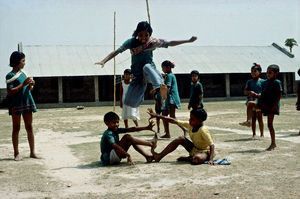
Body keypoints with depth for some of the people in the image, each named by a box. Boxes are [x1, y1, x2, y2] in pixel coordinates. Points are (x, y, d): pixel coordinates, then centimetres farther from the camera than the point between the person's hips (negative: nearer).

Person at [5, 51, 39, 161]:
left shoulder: (23, 73, 12)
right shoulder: (10, 75, -7)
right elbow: (10, 92, -15)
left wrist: (31, 84, -3)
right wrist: (23, 84, -19)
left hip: (27, 102, 6)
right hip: (16, 104, -6)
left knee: (29, 127, 6)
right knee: (16, 128, 2)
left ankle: (32, 152, 11)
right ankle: (16, 153, 9)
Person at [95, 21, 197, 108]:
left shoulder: (154, 42, -2)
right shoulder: (131, 42, -5)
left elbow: (171, 43, 8)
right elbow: (116, 52, -9)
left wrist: (189, 40, 8)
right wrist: (103, 61, -24)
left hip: (150, 71, -2)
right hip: (138, 75, 2)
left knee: (146, 67, -39)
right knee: (130, 103, -7)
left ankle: (161, 87, -64)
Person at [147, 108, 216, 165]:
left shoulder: (203, 130, -26)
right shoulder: (189, 125, -7)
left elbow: (212, 145, -28)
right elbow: (173, 121, -6)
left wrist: (210, 159, -42)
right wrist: (156, 115, -7)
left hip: (206, 152, -7)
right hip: (195, 150, 7)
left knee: (198, 158, -41)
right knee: (181, 139, -8)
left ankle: (187, 159, -5)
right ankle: (159, 156, -7)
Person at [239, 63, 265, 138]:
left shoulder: (262, 81, 0)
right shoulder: (249, 82, 9)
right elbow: (245, 92, 4)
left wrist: (258, 95, -21)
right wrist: (250, 92, -16)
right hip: (251, 100, 3)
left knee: (259, 118, 0)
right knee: (253, 118, 5)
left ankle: (262, 134, 8)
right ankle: (254, 133, 12)